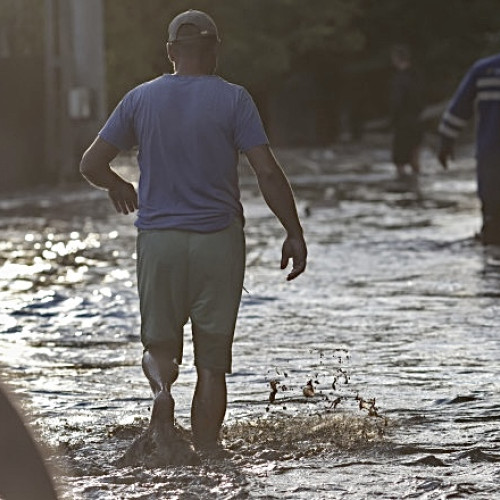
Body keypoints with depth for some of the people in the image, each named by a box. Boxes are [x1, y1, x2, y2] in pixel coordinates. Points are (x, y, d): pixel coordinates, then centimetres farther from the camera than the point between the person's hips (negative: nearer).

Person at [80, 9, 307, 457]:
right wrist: (294, 233, -2)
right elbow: (268, 173, -11)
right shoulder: (233, 100, -5)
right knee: (213, 363, 7)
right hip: (219, 237, -1)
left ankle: (162, 384, -19)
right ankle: (205, 453, 1)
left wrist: (119, 188, 27)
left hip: (158, 238, 2)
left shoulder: (141, 99, 3)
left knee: (160, 345, 14)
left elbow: (91, 164, 6)